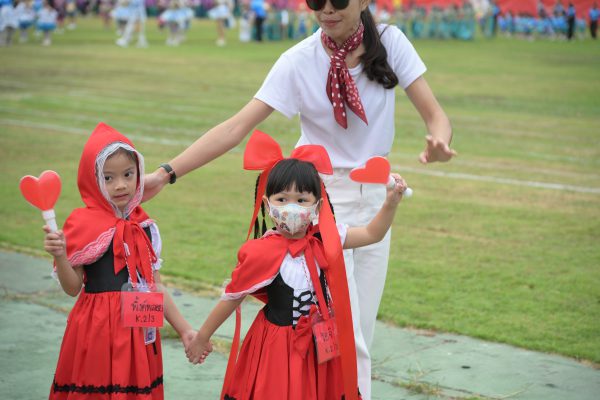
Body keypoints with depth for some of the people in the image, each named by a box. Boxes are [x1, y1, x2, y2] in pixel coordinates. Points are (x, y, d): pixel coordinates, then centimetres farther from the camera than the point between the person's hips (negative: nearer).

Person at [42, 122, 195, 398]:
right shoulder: (84, 223, -7)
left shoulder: (144, 226, 8)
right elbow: (72, 288, -8)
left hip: (140, 332, 5)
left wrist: (184, 329, 12)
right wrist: (60, 256, -25)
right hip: (98, 331, -5)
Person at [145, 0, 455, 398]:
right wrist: (166, 173, -28)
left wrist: (438, 141, -35)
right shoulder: (299, 62, -15)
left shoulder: (390, 42, -8)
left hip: (375, 197, 4)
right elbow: (236, 127, -19)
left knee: (362, 330, 10)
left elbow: (435, 114, -11)